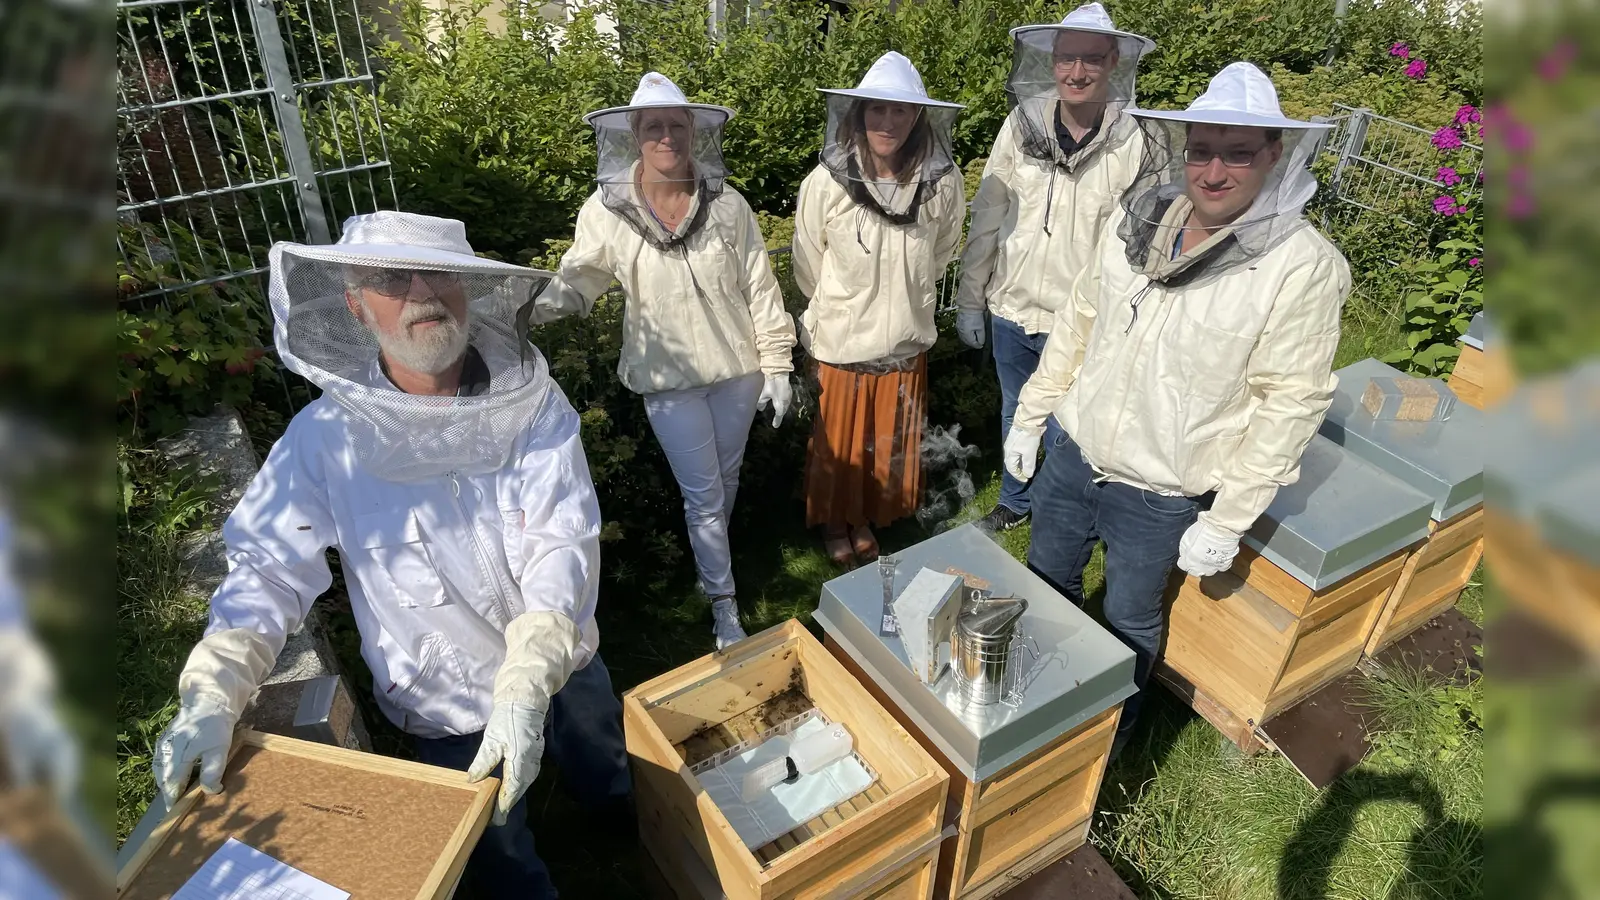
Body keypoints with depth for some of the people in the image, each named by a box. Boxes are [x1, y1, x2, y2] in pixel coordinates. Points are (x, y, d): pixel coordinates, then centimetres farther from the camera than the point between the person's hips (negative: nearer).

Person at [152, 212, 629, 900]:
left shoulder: (532, 405, -21)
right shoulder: (327, 436, -21)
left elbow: (562, 553, -26)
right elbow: (269, 570, -15)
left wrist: (526, 691, -36)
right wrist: (212, 694, -28)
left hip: (566, 664, 3)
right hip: (448, 707, -2)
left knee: (615, 794, 31)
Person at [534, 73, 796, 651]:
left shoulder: (727, 204, -8)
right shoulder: (607, 209, -10)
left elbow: (760, 289, -3)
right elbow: (579, 280, -2)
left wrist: (777, 365, -3)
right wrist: (532, 305, -24)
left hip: (737, 368, 2)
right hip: (668, 378, -2)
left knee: (726, 478, 20)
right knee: (703, 494, 4)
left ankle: (713, 554, 49)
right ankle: (724, 607, 21)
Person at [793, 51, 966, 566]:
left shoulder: (942, 182, -15)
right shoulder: (825, 184, -20)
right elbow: (808, 271, -4)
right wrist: (846, 309, 8)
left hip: (906, 345, 2)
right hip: (839, 344, -2)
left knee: (891, 446, 20)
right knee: (838, 445, 17)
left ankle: (867, 520, 46)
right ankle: (834, 523, 44)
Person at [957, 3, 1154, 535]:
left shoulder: (1134, 142, -14)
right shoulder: (1022, 124, -5)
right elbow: (986, 217, 2)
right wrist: (970, 300, 4)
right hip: (1010, 307, 4)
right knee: (1014, 415, 22)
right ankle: (1013, 502, 45)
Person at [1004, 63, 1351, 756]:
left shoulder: (1303, 267, -18)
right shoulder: (1138, 218, -4)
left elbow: (1290, 404, -16)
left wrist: (1228, 521, -15)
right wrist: (1030, 415, 9)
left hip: (1159, 498, -5)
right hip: (1072, 456, 5)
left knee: (1129, 621, 16)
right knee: (1045, 583, 24)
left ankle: (1114, 719, 46)